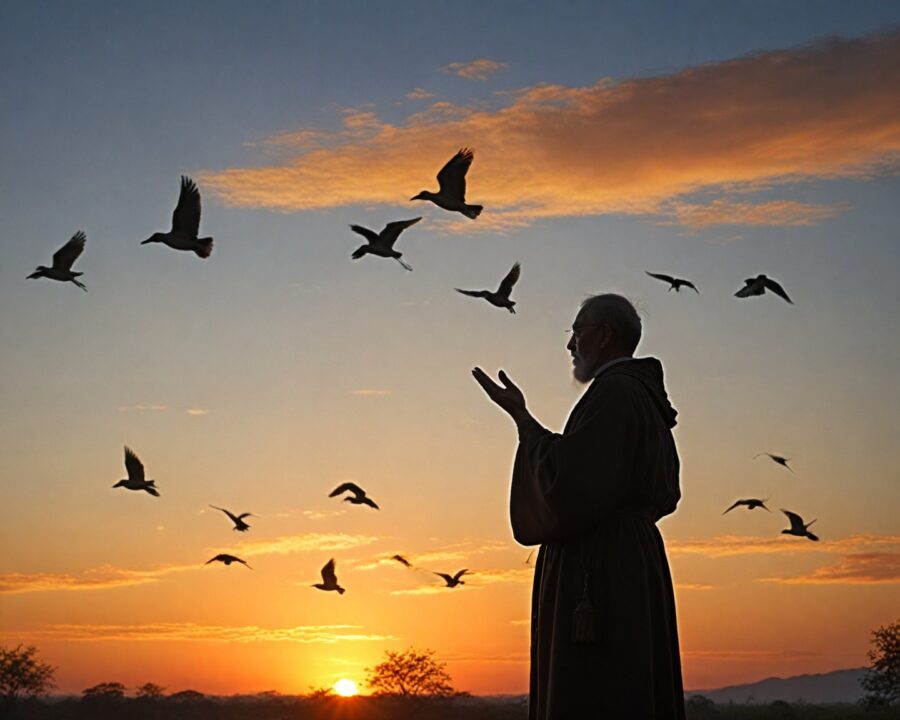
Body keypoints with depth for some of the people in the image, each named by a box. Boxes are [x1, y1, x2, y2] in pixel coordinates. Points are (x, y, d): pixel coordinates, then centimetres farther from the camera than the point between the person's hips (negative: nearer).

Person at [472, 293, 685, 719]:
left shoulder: (614, 394, -13)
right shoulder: (644, 400, 18)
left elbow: (567, 481, -21)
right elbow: (662, 495, 22)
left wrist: (521, 417, -10)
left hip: (601, 572, -11)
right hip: (630, 573, 11)